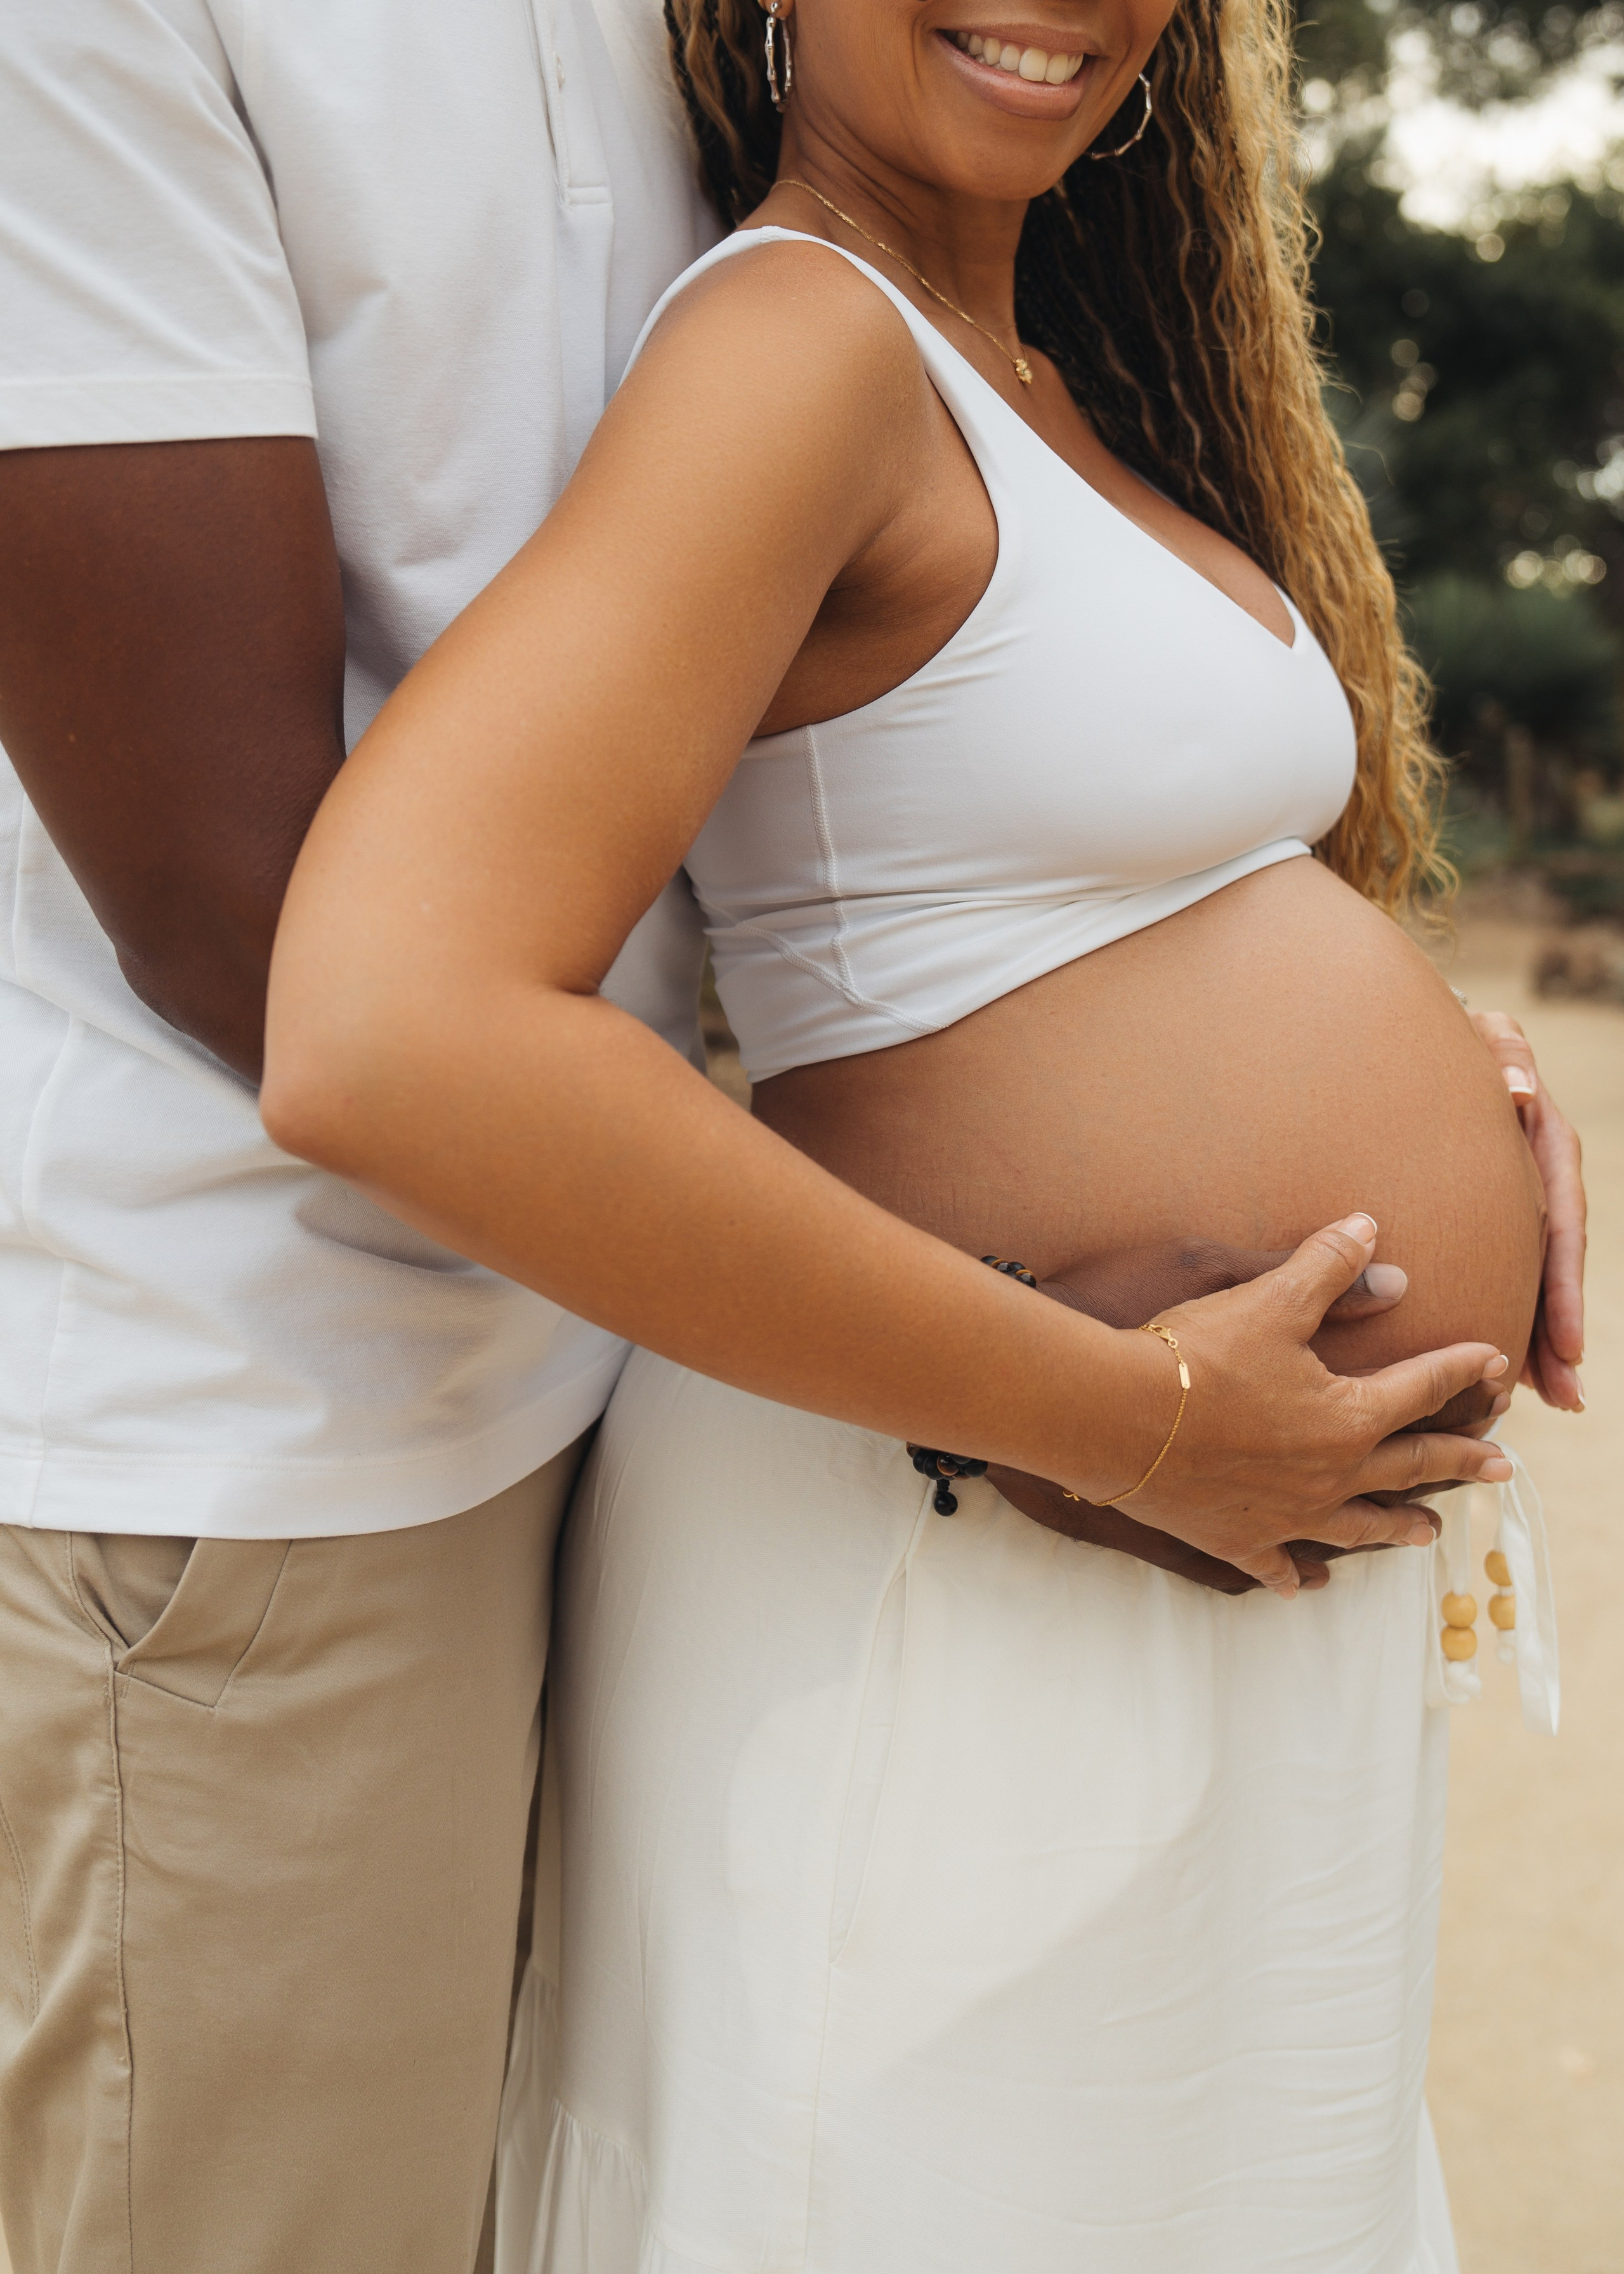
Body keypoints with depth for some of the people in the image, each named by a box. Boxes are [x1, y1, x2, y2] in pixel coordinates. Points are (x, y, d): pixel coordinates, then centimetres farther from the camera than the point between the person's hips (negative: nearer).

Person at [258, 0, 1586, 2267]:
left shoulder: (1056, 380, 10)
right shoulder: (799, 337, -18)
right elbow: (388, 1035, -32)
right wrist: (1135, 1422, -25)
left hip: (1259, 1558, 9)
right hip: (959, 1569, -9)